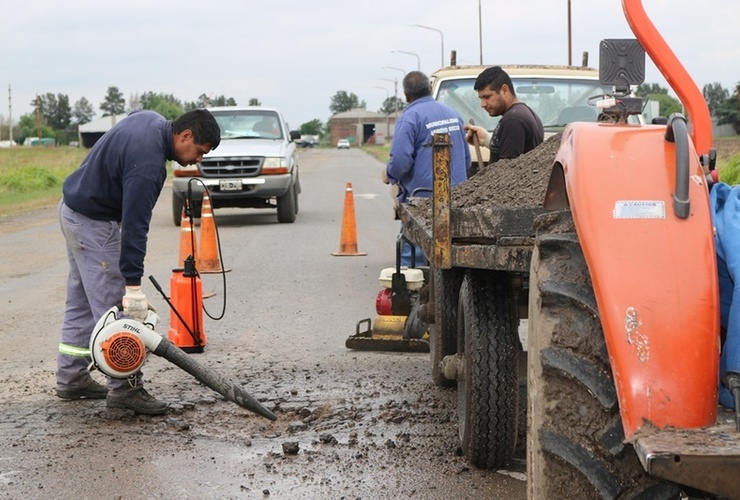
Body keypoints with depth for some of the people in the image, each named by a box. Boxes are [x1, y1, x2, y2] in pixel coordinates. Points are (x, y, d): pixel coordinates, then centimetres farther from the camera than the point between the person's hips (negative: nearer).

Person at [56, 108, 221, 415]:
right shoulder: (148, 163, -29)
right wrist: (133, 286, -31)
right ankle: (124, 387, -5)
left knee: (81, 300, 15)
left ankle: (71, 378, 21)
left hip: (74, 207, 10)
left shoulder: (151, 120, 0)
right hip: (93, 222, -10)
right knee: (114, 305, -8)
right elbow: (134, 226, -31)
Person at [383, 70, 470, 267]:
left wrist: (389, 176, 2)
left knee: (413, 257, -4)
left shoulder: (409, 118, -9)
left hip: (422, 199, -7)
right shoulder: (453, 114, 14)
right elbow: (466, 158, 20)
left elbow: (400, 160, -18)